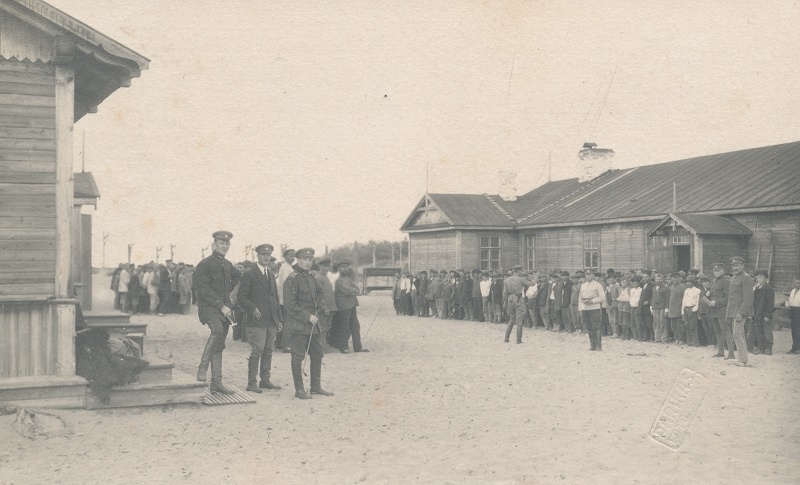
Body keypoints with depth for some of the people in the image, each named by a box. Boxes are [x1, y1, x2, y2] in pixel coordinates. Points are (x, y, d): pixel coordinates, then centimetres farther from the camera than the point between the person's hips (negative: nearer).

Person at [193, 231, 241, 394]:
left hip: (224, 309, 7)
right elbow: (203, 290, -16)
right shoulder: (204, 264, -9)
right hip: (209, 307, -7)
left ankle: (216, 383, 12)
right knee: (217, 330, -34)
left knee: (219, 346, 8)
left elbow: (237, 276, 35)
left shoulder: (227, 265, 13)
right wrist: (221, 306, -18)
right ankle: (202, 367, -23)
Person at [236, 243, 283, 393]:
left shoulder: (271, 275, 18)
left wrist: (279, 319, 15)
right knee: (257, 351, -7)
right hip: (257, 320, -7)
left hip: (271, 321, 7)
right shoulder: (249, 274, -4)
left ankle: (265, 380, 15)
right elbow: (241, 296, -7)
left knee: (268, 351, 8)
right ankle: (251, 383, -2)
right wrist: (253, 309, -17)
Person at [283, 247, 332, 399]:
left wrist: (322, 305, 9)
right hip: (298, 325, -9)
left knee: (318, 354, 13)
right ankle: (299, 389, 5)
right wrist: (307, 317, -17)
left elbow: (320, 292, 29)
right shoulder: (292, 279, -13)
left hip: (313, 324, 9)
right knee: (298, 357, -1)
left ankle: (316, 386, 24)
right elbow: (290, 305, -17)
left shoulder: (310, 277, 12)